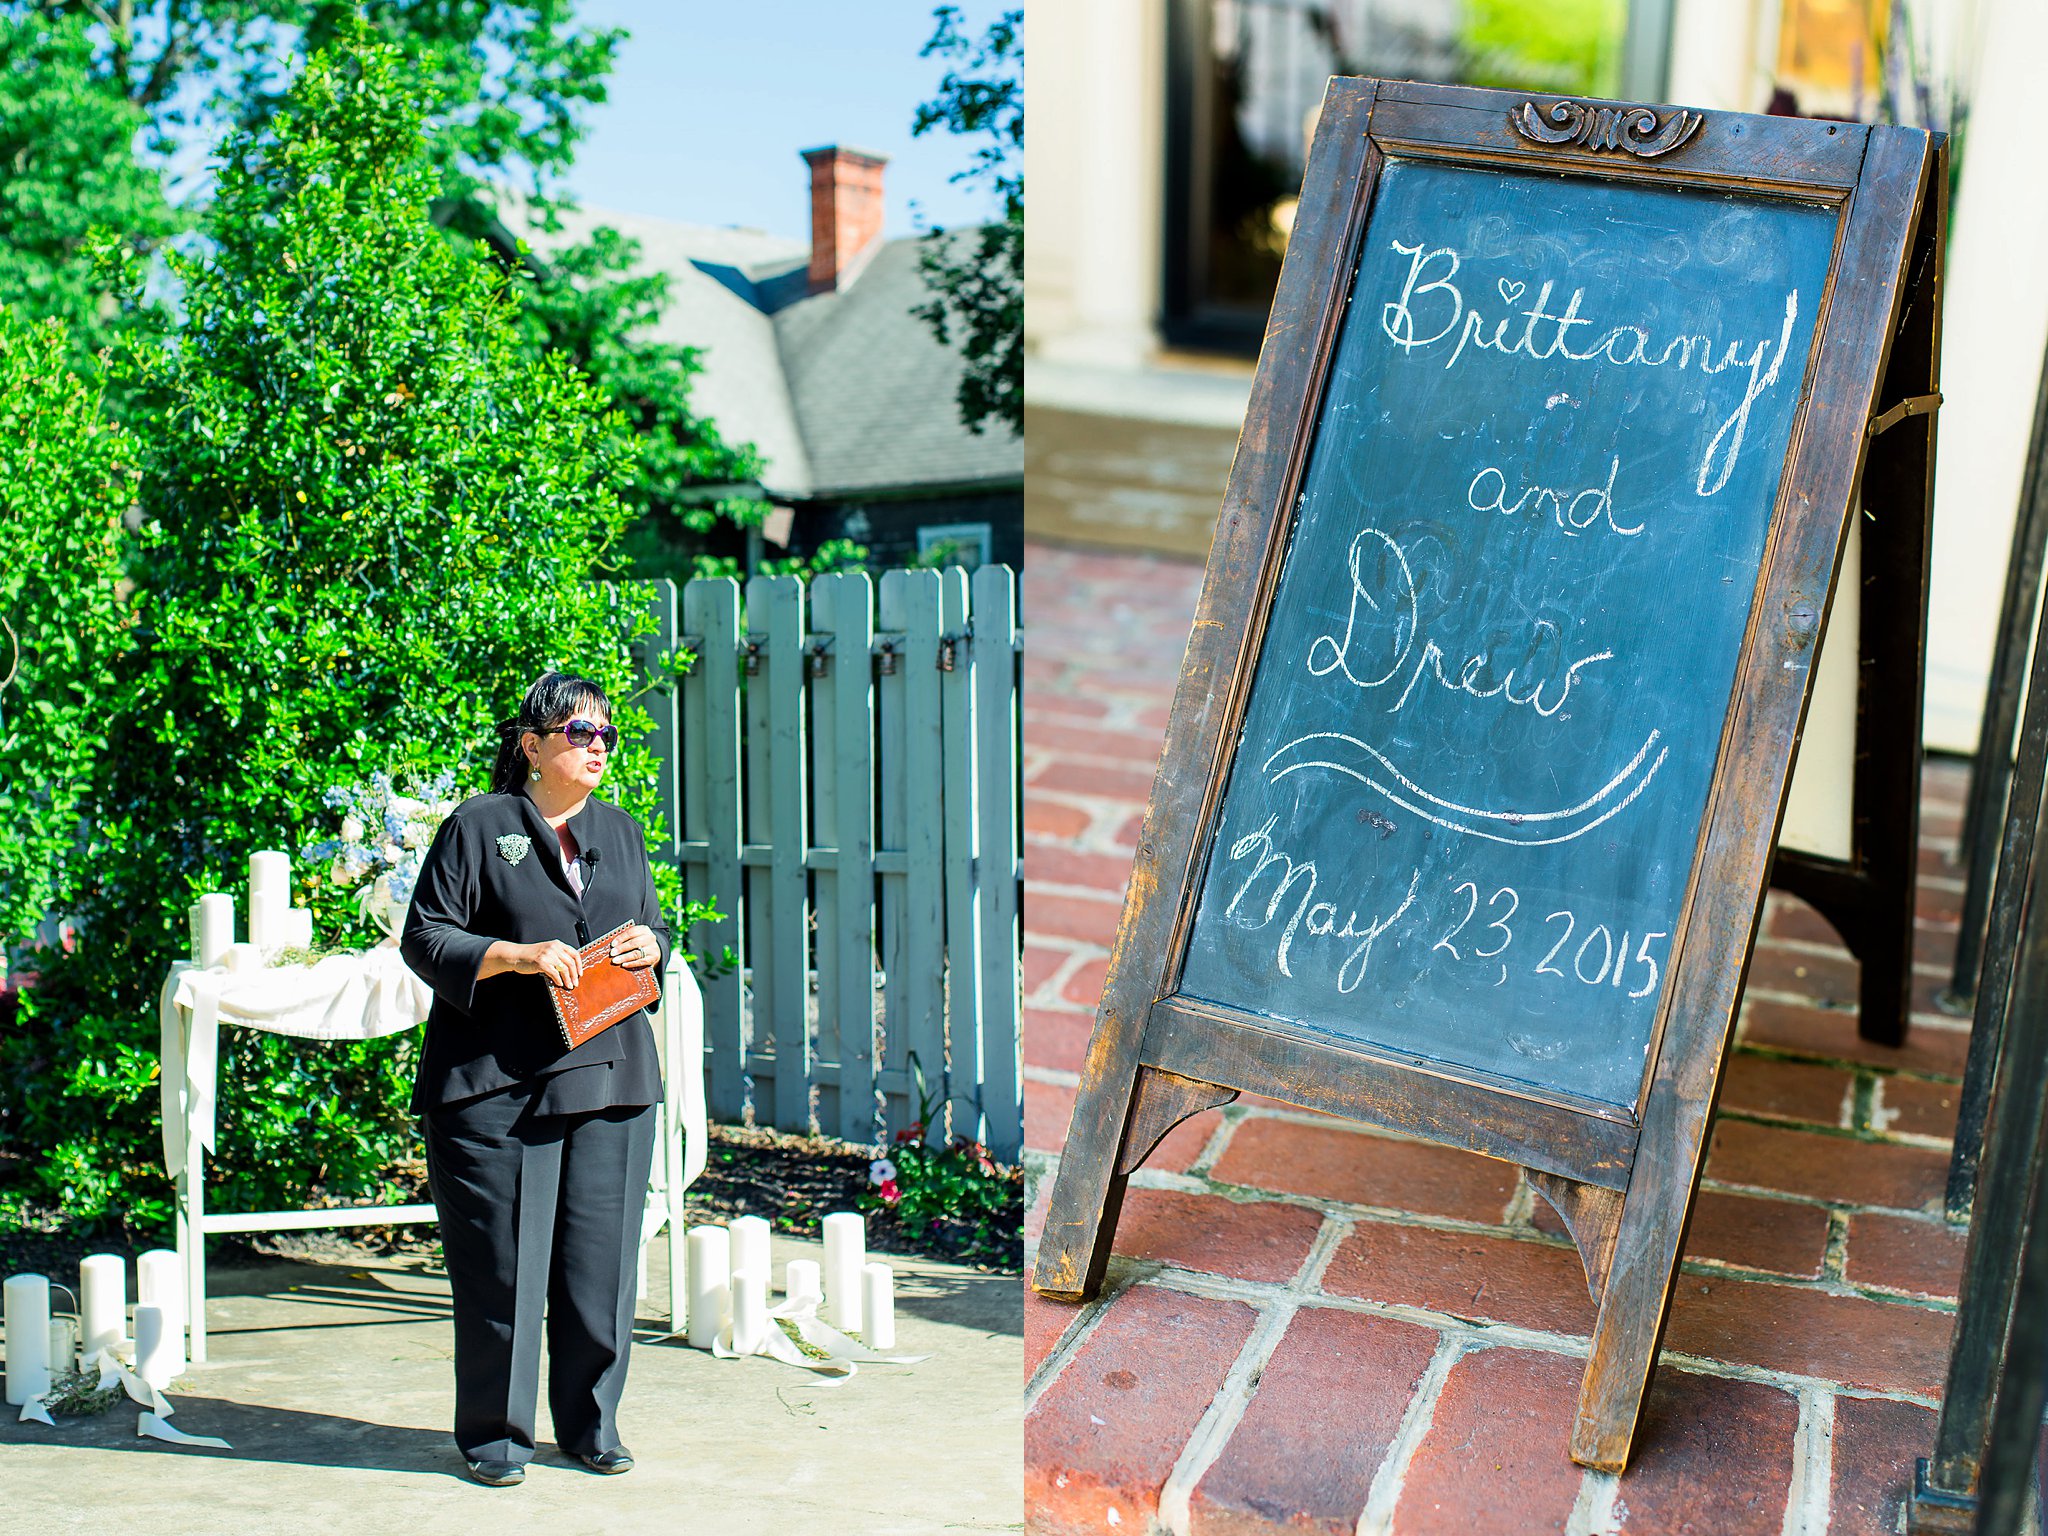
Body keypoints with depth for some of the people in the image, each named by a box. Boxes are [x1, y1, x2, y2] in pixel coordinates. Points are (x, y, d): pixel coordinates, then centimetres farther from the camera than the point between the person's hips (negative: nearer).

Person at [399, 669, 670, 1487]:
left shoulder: (621, 831, 18)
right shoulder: (477, 827, 1)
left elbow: (654, 929, 22)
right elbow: (425, 939, -4)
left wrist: (651, 949, -2)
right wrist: (520, 955, -17)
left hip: (611, 1077, 5)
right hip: (498, 1082, -5)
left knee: (601, 1259, 5)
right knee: (501, 1264, -1)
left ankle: (591, 1424, 19)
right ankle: (494, 1433, 13)